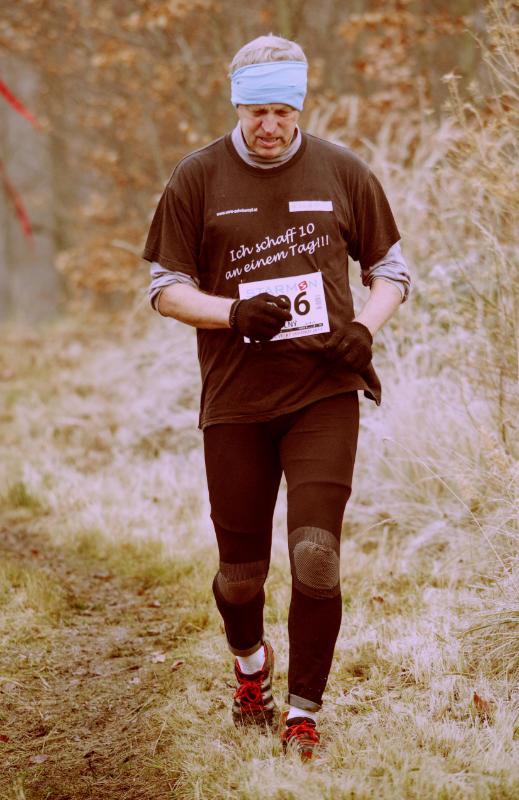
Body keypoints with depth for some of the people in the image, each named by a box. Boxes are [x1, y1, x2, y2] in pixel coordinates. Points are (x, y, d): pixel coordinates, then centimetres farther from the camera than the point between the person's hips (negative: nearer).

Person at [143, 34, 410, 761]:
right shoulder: (197, 180, 1)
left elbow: (391, 270, 13)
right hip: (234, 401, 0)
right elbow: (166, 289, 3)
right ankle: (250, 662, 42)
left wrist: (364, 328, -7)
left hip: (324, 394, 0)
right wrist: (235, 312, -16)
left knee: (316, 555, -12)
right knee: (242, 570, 8)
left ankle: (304, 713, 4)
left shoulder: (343, 173, 4)